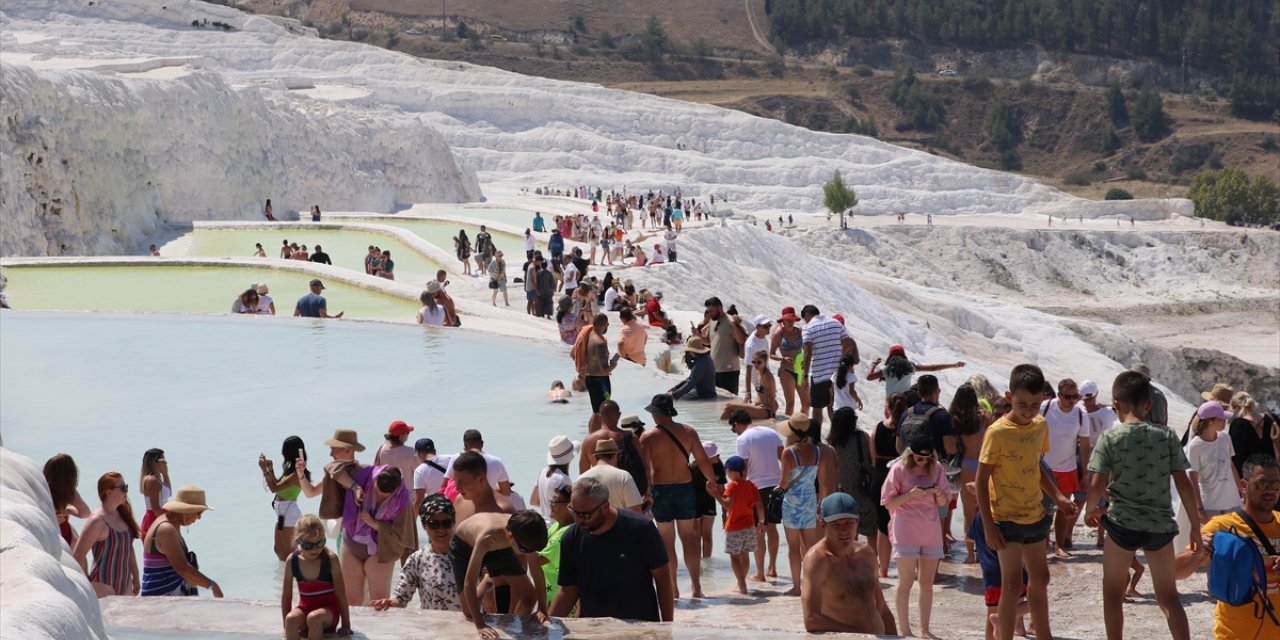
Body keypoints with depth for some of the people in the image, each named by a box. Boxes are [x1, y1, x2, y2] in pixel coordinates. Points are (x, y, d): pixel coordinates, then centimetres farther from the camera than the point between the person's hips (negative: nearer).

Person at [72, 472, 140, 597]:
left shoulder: (123, 515, 7)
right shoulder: (97, 520, -16)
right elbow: (78, 555, -17)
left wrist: (135, 577, 15)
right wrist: (87, 584, -12)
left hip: (124, 586, 7)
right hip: (103, 589, -7)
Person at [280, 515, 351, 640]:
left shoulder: (330, 559, -14)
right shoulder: (293, 560, -7)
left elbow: (341, 594, -9)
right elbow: (286, 595, 1)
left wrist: (346, 625, -6)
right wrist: (287, 627, 2)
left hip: (328, 608, -2)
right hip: (305, 608, 2)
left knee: (314, 617, -36)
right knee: (291, 618, -32)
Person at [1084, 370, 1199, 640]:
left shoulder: (1110, 437, -6)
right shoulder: (1166, 436, -1)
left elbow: (1098, 485, -10)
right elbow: (1183, 483, -2)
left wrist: (1091, 510, 10)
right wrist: (1195, 526, 6)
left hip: (1122, 523, -2)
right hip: (1161, 525, 2)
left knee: (1113, 592, 16)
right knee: (1168, 597, 12)